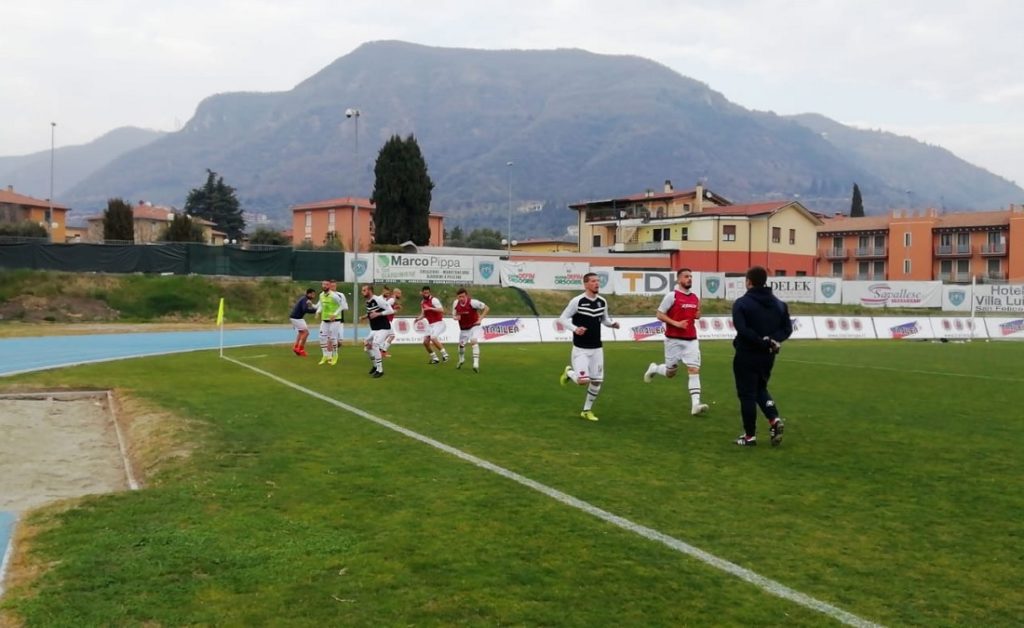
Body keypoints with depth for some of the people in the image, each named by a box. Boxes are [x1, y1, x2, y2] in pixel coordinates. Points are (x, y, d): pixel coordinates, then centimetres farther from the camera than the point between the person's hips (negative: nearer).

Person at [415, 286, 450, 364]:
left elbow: (442, 310, -26)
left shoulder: (434, 300, -15)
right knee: (425, 342, 3)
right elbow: (423, 314, 20)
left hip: (438, 323, -8)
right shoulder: (422, 302, 9)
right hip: (430, 324, 8)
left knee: (433, 338, -27)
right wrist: (418, 319, 1)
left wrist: (430, 308, -31)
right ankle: (434, 358, 17)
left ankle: (444, 354, -13)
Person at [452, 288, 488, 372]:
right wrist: (455, 317, -20)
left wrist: (480, 319, -20)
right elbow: (454, 315, 5)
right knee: (461, 344, 17)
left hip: (474, 326, -5)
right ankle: (461, 360, 48)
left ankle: (476, 364, -32)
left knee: (474, 341, -27)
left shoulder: (472, 302, -25)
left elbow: (486, 308, -16)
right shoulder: (456, 303, -11)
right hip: (463, 328, 5)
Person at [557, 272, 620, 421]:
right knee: (583, 380, -16)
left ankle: (587, 410, 23)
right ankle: (569, 372, 20)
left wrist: (612, 324, -4)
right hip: (580, 349, -5)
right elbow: (562, 318, -8)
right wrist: (575, 329, -25)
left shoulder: (602, 301, 4)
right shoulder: (577, 301, -12)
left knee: (597, 381, 5)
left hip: (597, 348, 5)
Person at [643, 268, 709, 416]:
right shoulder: (672, 296, -9)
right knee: (670, 372, 7)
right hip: (674, 340, -4)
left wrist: (698, 315, 0)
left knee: (694, 370, -8)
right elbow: (659, 314, -9)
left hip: (691, 340, 5)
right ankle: (654, 369, 40)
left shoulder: (695, 298, 9)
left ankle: (695, 404, -12)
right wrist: (675, 323, -20)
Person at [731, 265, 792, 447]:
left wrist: (762, 341, -19)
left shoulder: (742, 303, -11)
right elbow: (787, 328, 3)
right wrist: (773, 340, -9)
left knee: (747, 394, 3)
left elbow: (742, 329, -23)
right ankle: (775, 420, 2)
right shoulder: (778, 303, 8)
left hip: (746, 355, -6)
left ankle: (750, 435, 7)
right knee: (760, 389, 23)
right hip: (768, 355, 6)